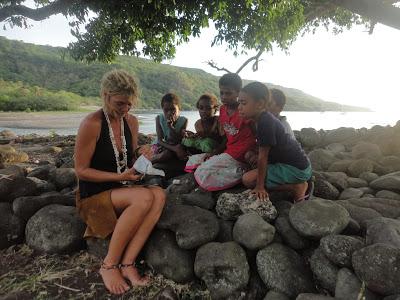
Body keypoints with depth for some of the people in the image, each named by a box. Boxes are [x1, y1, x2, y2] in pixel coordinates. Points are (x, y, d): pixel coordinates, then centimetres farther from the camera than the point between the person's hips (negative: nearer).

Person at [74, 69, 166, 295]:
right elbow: (82, 171, -12)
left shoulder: (131, 122, 4)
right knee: (145, 197, -31)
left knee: (159, 195, -24)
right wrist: (121, 176, -20)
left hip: (120, 191, 6)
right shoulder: (91, 124, -15)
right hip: (93, 196, -5)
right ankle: (109, 265, -12)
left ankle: (127, 263, -18)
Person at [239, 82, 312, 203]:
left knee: (248, 179, -16)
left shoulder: (265, 123, -23)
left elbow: (262, 157, -21)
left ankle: (297, 187, -5)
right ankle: (300, 182, 14)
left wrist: (260, 186, -16)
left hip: (296, 168, -10)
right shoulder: (265, 118, 6)